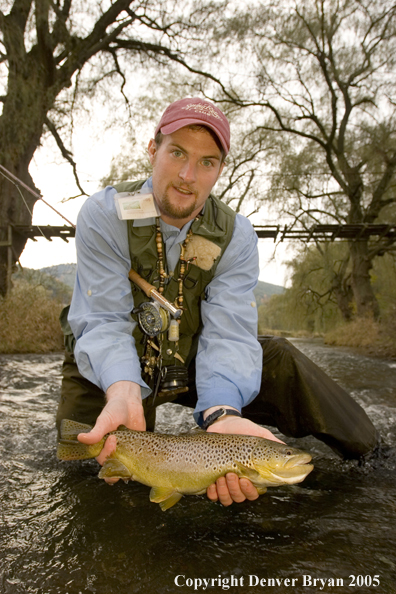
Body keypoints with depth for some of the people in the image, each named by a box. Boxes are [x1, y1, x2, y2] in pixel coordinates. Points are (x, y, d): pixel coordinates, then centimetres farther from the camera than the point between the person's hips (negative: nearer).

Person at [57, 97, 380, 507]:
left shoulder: (235, 235, -13)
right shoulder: (104, 215, -17)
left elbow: (228, 333, -23)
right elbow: (106, 323, -24)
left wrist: (222, 412, -43)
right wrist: (124, 392, -44)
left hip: (190, 366, 2)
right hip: (109, 370, -1)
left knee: (280, 360, -18)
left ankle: (371, 459, 2)